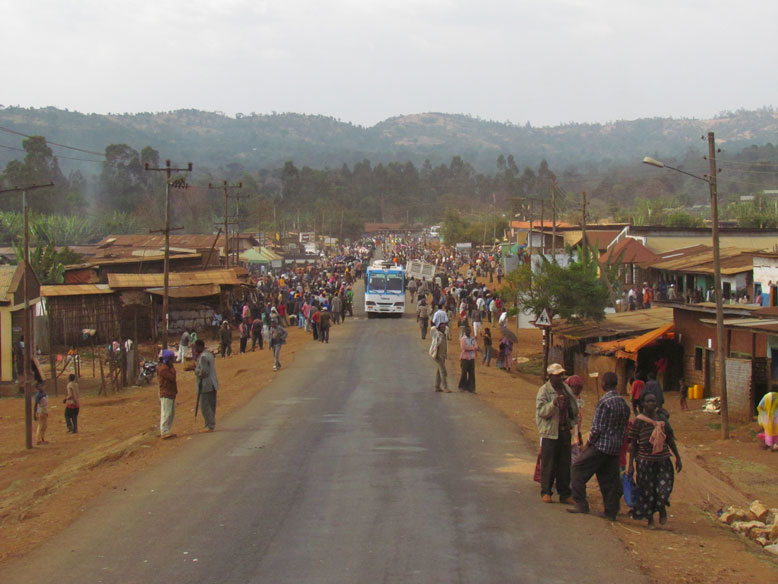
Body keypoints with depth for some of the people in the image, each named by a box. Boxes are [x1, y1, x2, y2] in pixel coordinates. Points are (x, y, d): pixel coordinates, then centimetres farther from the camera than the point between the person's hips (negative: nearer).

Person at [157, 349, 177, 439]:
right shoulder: (163, 368, -15)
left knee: (171, 414, 13)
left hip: (171, 393, 11)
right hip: (166, 394, -11)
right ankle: (164, 432, -14)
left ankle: (166, 431, 18)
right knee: (166, 413, -12)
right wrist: (171, 367, -10)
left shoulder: (167, 367, 17)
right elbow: (172, 378, -18)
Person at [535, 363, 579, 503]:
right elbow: (541, 411, -16)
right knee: (548, 464, -2)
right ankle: (546, 492, 8)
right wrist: (553, 403, -30)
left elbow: (574, 409, 24)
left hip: (565, 431, 5)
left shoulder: (566, 389, 12)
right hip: (550, 432, -5)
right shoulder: (544, 391, -6)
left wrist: (572, 422, 11)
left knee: (565, 464, 7)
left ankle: (564, 494, 13)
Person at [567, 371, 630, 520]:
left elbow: (598, 428, -17)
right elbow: (624, 428, 14)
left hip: (600, 446, -7)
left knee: (579, 470, 3)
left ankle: (581, 504, 0)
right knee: (609, 478, 11)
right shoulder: (624, 403, 9)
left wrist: (588, 443, -6)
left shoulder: (604, 402, -16)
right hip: (615, 448, 8)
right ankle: (611, 511, 11)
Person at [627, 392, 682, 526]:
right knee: (647, 491, 4)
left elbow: (670, 440, 16)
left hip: (663, 460, 2)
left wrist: (678, 458, 14)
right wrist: (630, 465, -5)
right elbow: (633, 444, -2)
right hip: (645, 461, -2)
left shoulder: (662, 419, 7)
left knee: (664, 488, -7)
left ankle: (662, 510, 23)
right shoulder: (638, 421, -4)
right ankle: (649, 517, 26)